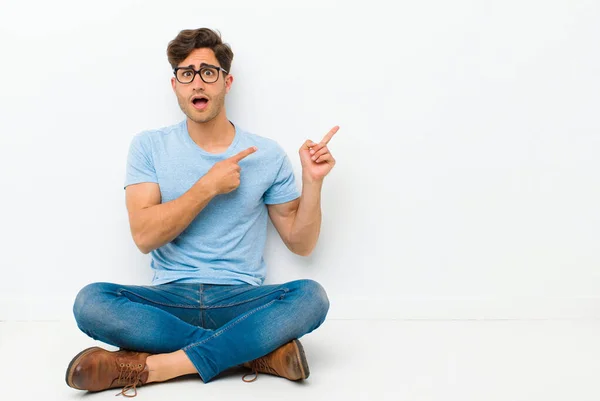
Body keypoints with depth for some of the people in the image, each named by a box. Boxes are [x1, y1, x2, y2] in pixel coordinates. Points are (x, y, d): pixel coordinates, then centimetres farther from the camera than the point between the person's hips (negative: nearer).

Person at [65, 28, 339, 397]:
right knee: (91, 301, -28)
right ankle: (257, 350, -24)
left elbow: (301, 243, 6)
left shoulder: (267, 155, 4)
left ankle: (151, 366, -27)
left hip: (242, 299, 0)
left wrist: (313, 182, -8)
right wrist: (209, 186, -12)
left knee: (311, 296, -29)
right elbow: (144, 236, -9)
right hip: (170, 298, 0)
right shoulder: (149, 147, 4)